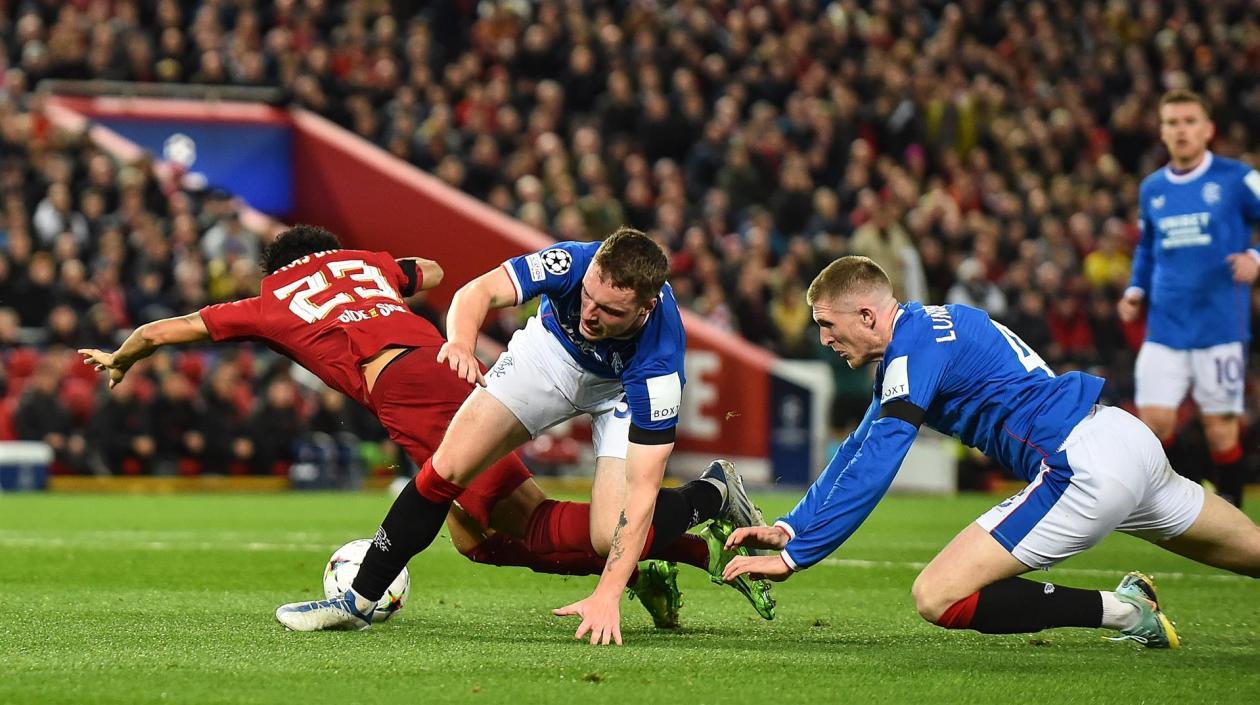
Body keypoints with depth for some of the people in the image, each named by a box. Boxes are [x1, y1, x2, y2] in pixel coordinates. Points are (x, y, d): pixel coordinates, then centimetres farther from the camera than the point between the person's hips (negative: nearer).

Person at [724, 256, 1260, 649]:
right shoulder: (924, 329, 19)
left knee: (935, 597, -12)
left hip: (1083, 470, -10)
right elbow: (857, 452, 24)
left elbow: (870, 473, -17)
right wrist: (788, 528, 17)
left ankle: (1120, 610, -8)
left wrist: (792, 558, -14)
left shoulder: (914, 349, -10)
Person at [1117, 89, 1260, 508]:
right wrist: (1136, 291, 10)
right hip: (1165, 328, 4)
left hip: (1220, 326, -4)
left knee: (1221, 427, -1)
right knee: (1155, 421, -8)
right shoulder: (1152, 189, 13)